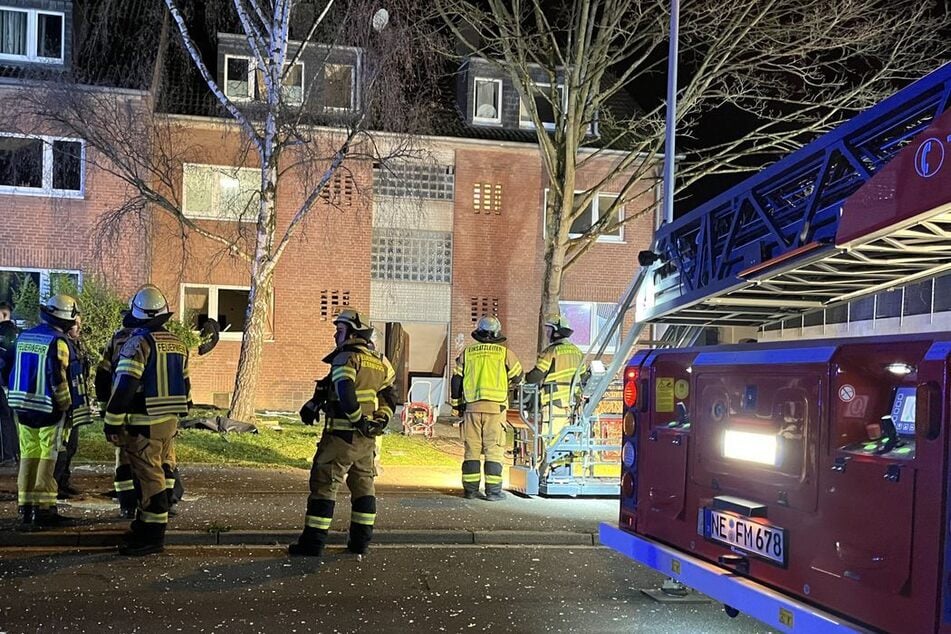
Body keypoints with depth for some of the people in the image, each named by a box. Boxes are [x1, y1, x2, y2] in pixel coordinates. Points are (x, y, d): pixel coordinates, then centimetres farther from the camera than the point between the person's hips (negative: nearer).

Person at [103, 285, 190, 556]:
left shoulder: (139, 342, -13)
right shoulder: (178, 344, 11)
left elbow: (124, 386, -18)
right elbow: (184, 384, 17)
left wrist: (112, 423, -13)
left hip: (144, 423, -8)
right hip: (170, 421, 8)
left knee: (150, 477, -4)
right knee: (157, 472, 16)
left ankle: (153, 535, -1)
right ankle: (146, 524, 26)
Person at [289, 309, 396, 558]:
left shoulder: (346, 358, -13)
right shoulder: (379, 362, 14)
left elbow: (345, 394, -27)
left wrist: (358, 419, -17)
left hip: (343, 435, -8)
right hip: (368, 437, 8)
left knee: (324, 484, -1)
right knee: (363, 485, 15)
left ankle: (313, 542, 1)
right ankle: (360, 540, 19)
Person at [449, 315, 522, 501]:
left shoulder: (467, 353, 9)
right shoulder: (505, 353, 3)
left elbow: (456, 380, 11)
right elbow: (517, 377, 11)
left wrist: (457, 404, 20)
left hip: (472, 407, 2)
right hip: (495, 407, -2)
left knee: (472, 449, 8)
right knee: (494, 449, 2)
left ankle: (470, 489, 9)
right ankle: (493, 490, 1)